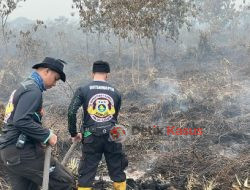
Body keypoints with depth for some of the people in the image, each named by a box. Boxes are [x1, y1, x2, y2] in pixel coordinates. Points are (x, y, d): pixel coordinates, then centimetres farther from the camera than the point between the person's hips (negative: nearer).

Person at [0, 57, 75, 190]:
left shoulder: (24, 86, 20)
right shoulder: (33, 90, -12)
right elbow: (21, 121, -25)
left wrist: (40, 138, 15)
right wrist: (47, 135, -16)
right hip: (22, 152, -10)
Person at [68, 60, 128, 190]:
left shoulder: (83, 90, -2)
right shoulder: (116, 93, 7)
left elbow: (71, 112, -11)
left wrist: (74, 133, 2)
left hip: (91, 138, -2)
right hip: (112, 137, 2)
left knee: (85, 177, 9)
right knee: (118, 173, 18)